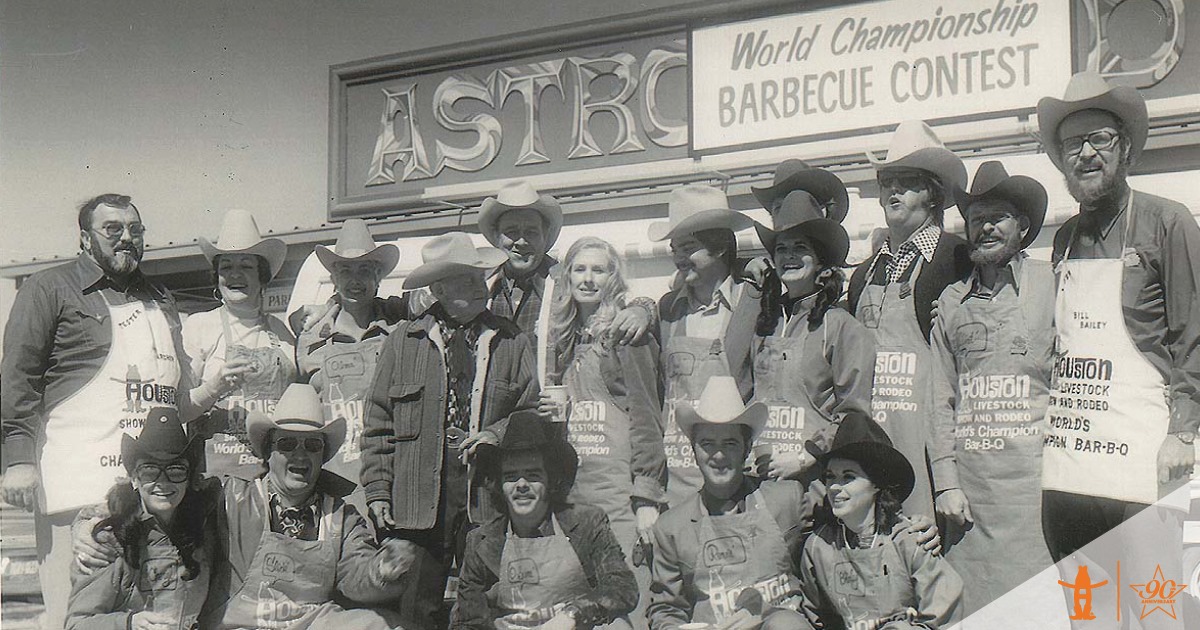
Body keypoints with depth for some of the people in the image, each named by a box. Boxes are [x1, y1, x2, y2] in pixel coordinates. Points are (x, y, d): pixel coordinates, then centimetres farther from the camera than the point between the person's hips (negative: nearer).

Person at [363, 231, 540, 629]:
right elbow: (379, 423, 8)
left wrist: (498, 435, -6)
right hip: (419, 503, 0)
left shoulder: (512, 343, 10)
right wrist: (377, 490, 1)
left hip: (490, 502, 1)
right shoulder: (404, 342, 8)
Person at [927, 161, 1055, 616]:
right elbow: (941, 396, 12)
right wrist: (946, 482, 4)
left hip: (1032, 475, -3)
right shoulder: (951, 302, 13)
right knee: (970, 604, 3)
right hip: (968, 483, 3)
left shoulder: (1051, 284, 5)